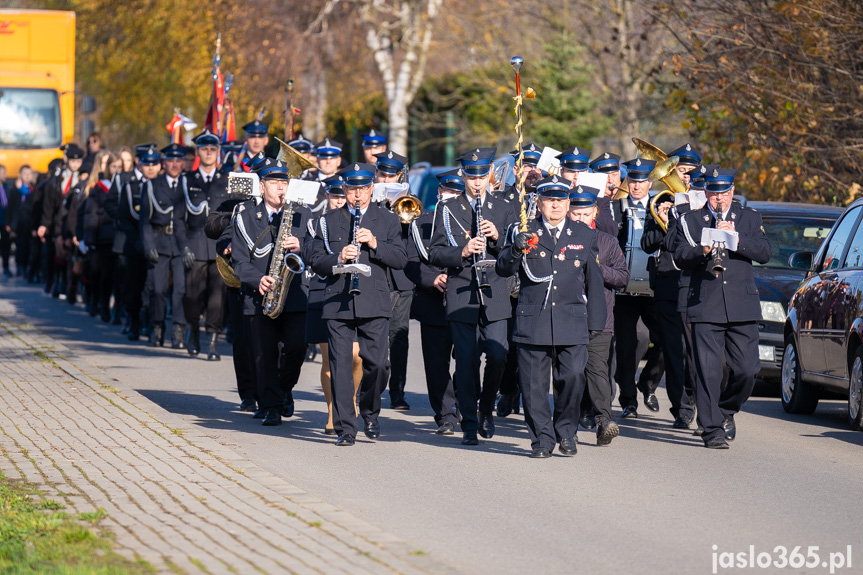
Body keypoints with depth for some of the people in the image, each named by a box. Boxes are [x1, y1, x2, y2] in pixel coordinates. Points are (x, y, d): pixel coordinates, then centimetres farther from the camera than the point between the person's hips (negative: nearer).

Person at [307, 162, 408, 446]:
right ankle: (345, 428, 1)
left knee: (377, 363, -6)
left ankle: (370, 412, 20)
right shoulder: (328, 222, 13)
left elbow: (401, 259, 3)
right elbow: (316, 262, 8)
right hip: (338, 303, 1)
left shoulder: (387, 220, 11)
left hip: (375, 303, -1)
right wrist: (338, 259, -11)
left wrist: (375, 244, -11)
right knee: (340, 366, -4)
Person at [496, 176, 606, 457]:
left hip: (572, 321, 1)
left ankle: (566, 431, 13)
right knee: (534, 384, -1)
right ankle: (542, 439, 10)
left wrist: (594, 323, 11)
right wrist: (516, 250, -23)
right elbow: (503, 269, -2)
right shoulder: (526, 232, 5)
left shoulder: (585, 235, 10)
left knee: (573, 376, -9)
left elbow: (594, 281, 14)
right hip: (532, 322, -1)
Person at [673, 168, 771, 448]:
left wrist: (736, 238, -14)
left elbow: (764, 253, 0)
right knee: (708, 371, -6)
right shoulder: (689, 221, 9)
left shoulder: (749, 218, 13)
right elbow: (680, 257, -2)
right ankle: (712, 429, -1)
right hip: (705, 307, -1)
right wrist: (703, 251, -21)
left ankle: (726, 411, 24)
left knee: (747, 370, -1)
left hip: (742, 306, 1)